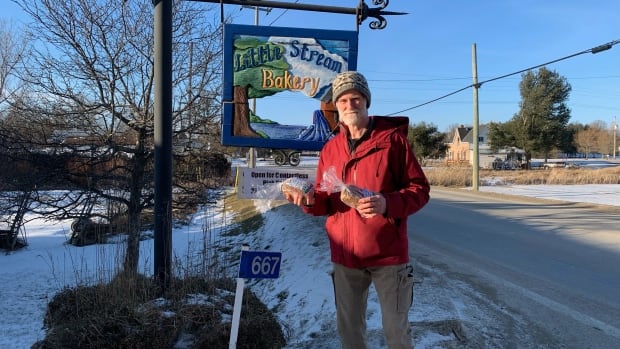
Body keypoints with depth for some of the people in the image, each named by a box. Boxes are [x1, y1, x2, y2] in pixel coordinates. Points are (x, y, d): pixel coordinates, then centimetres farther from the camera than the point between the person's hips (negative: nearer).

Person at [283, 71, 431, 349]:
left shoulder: (392, 138, -6)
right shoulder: (330, 149, 5)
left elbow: (420, 189, -8)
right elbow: (325, 202, 9)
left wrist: (388, 203, -26)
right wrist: (310, 200, -15)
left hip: (388, 253, -3)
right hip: (345, 255, 4)